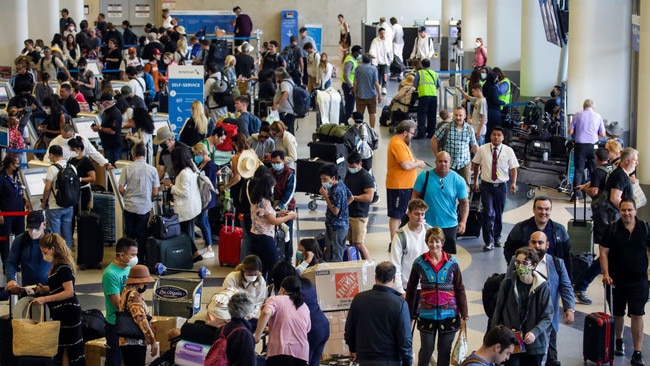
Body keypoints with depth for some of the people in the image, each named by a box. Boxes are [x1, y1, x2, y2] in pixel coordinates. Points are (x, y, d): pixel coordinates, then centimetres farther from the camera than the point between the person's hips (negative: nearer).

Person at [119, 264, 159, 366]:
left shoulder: (127, 291, 13)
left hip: (128, 341, 10)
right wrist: (153, 341, -20)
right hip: (134, 343, -10)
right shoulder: (134, 296, -19)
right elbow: (141, 320, -23)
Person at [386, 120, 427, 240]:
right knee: (396, 215, -4)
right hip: (398, 186, -11)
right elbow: (406, 165, -26)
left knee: (399, 215, 16)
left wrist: (414, 162, 9)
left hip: (405, 185, 11)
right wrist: (418, 164, -9)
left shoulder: (399, 142, 14)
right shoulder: (398, 144, -20)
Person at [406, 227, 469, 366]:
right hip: (426, 314, 0)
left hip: (448, 313, 0)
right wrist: (408, 311, 7)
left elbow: (460, 289, 2)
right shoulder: (419, 263, -3)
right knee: (426, 349, 8)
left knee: (445, 351, 10)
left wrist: (464, 313, -1)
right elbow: (411, 288, 6)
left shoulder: (452, 263, -3)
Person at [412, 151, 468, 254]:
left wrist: (463, 221, -12)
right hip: (427, 225, 0)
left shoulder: (458, 180, -3)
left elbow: (464, 202, 1)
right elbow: (415, 197, 2)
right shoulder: (424, 176, -4)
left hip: (449, 226, 0)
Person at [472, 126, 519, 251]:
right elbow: (476, 165, 9)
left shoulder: (508, 151, -3)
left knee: (499, 213, 13)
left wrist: (513, 183, -14)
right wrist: (475, 182, 11)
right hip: (486, 185, -1)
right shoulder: (482, 149, -2)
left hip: (501, 186, 1)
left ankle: (497, 237, 33)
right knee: (488, 213, -9)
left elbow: (513, 168, -1)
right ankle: (489, 242, -4)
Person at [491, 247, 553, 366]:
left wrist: (535, 332, -19)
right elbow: (498, 312, 5)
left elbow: (547, 316, -4)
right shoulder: (507, 284, -3)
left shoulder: (542, 287, -7)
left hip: (534, 343, 0)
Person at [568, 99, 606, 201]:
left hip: (580, 145, -1)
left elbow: (570, 132, 1)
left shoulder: (577, 115, 1)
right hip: (593, 146, 1)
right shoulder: (598, 116, 4)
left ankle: (576, 194, -3)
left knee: (578, 170, 4)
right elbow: (602, 134, 6)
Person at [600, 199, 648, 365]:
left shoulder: (645, 228, -2)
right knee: (618, 314, 15)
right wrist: (606, 274, -11)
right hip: (616, 280, 1)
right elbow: (604, 252, -3)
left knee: (637, 315, -7)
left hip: (639, 281, -1)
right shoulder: (612, 228, -4)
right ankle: (619, 341, 40)